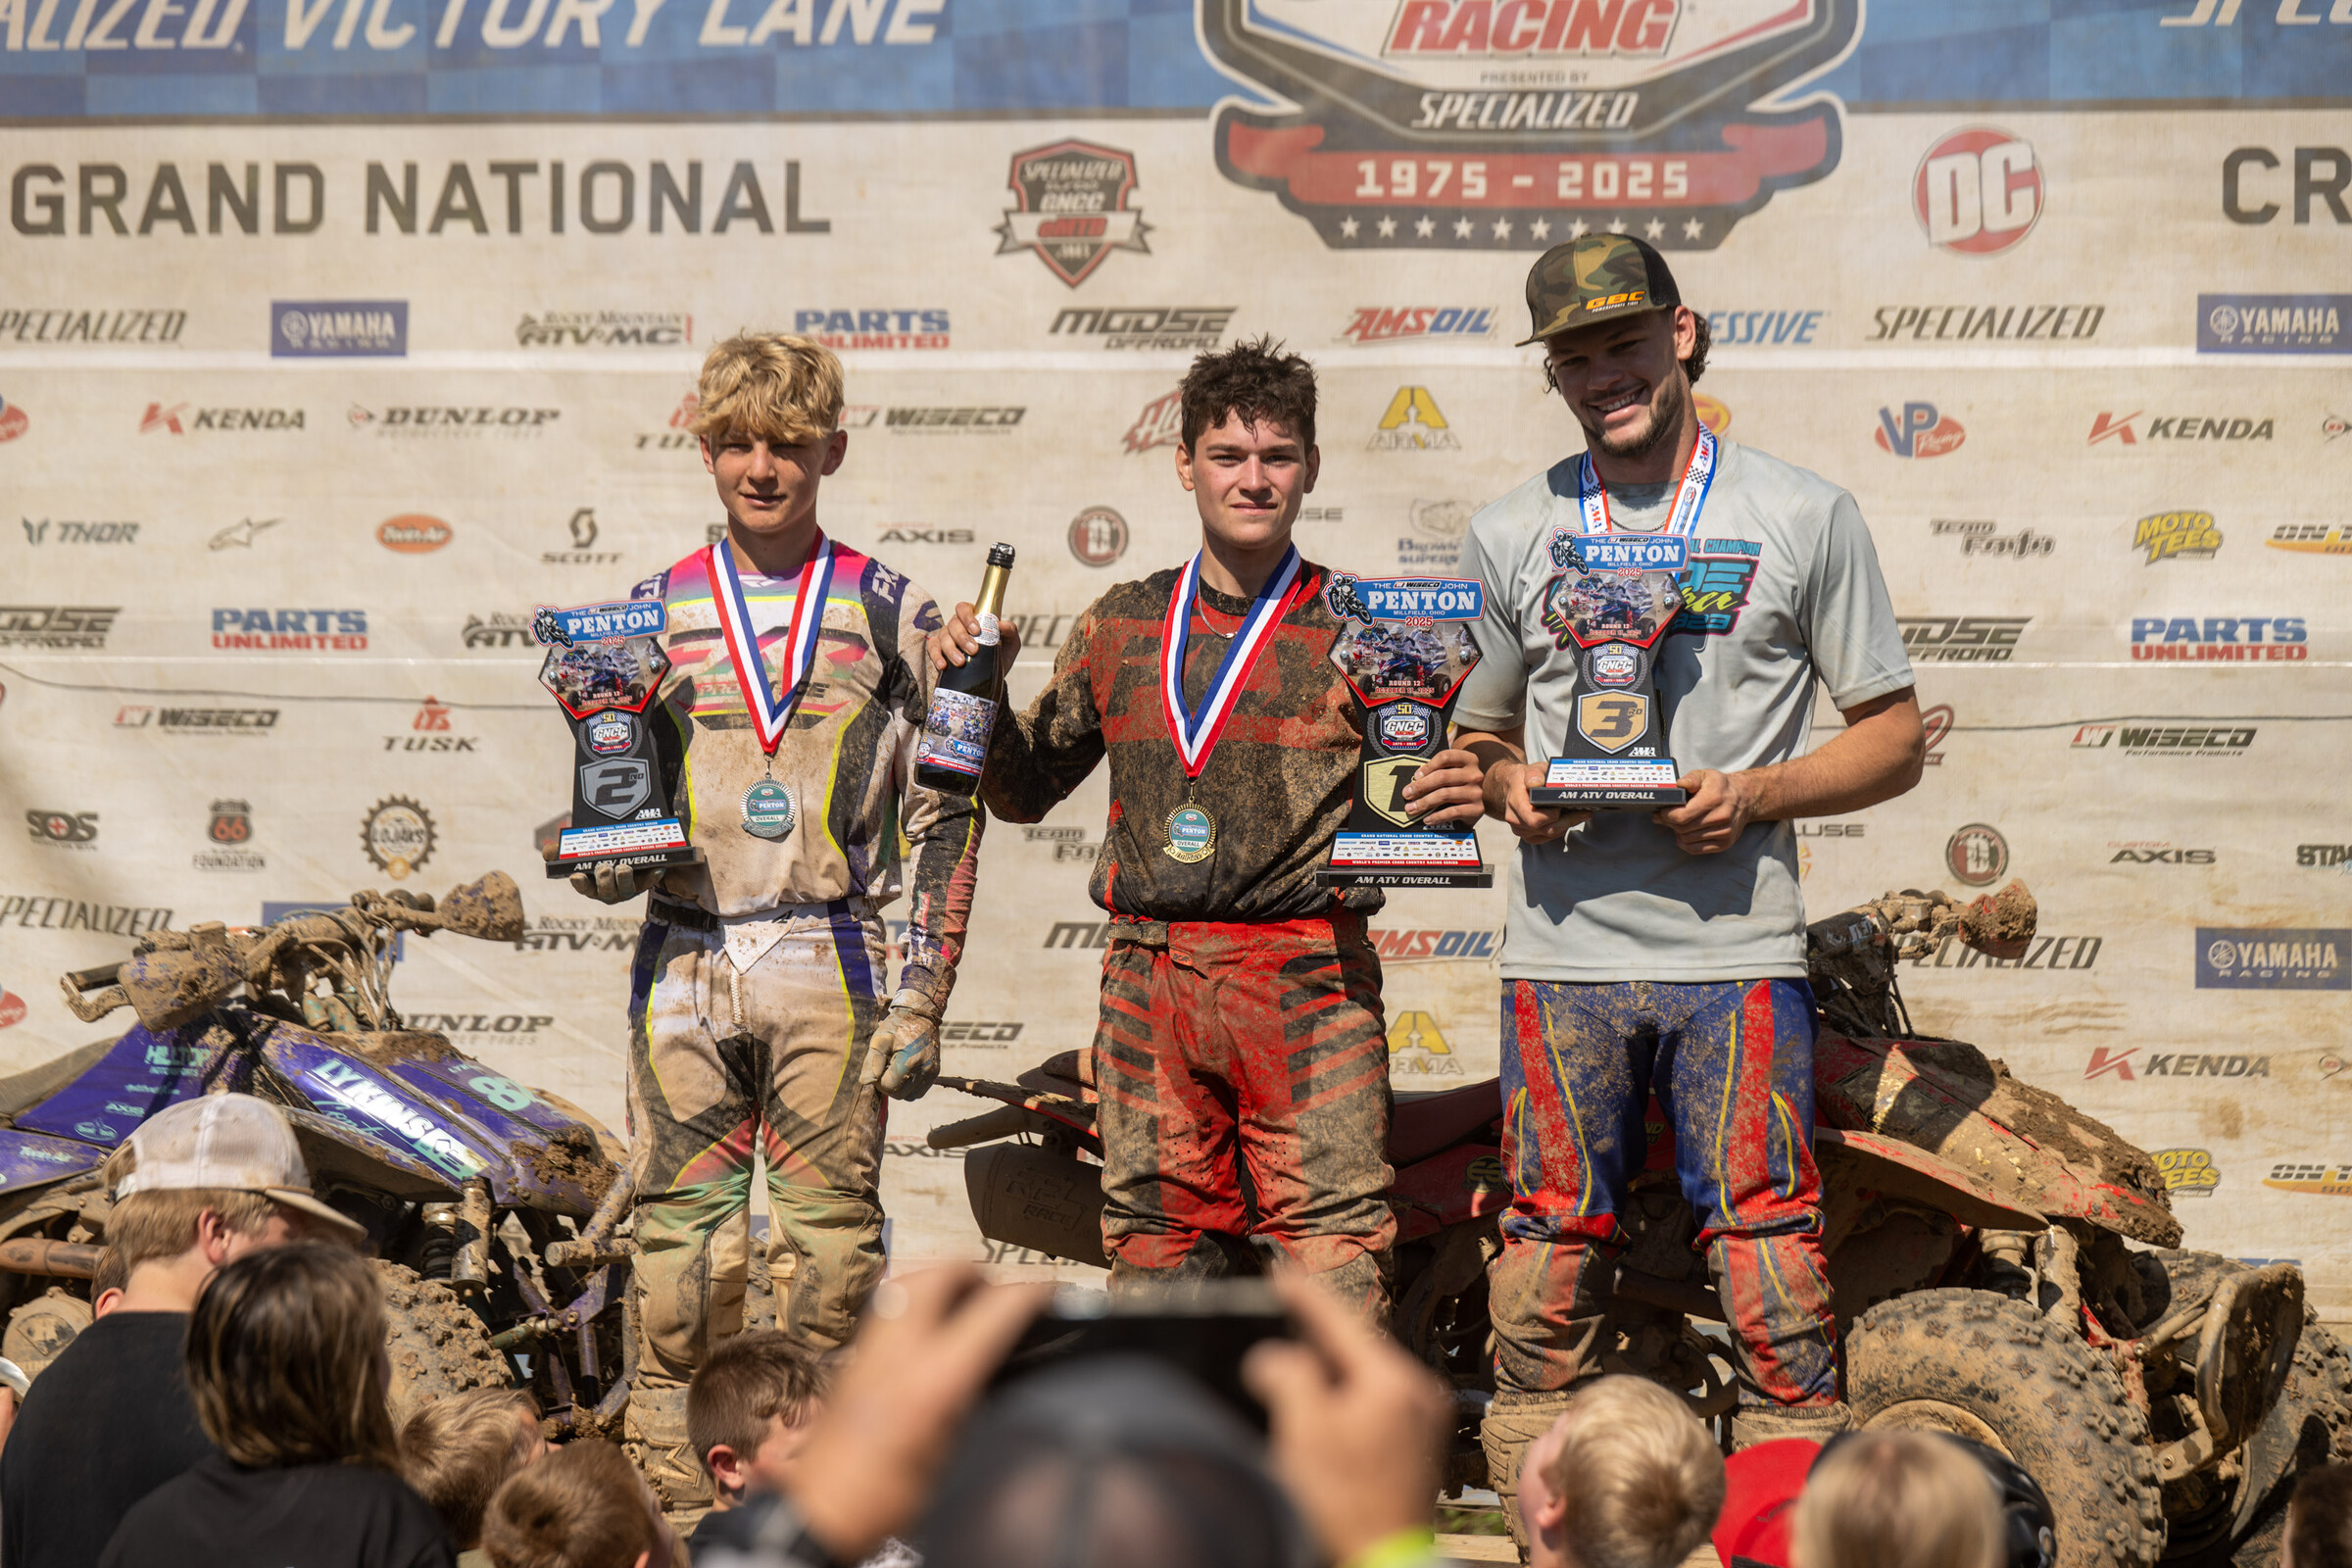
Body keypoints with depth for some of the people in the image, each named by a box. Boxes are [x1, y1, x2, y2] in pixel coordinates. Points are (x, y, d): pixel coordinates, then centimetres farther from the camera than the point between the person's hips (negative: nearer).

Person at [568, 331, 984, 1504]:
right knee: (681, 1229, 0)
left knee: (830, 1227, -2)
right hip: (686, 958, 1)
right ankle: (672, 1480, 6)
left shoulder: (891, 616, 7)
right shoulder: (651, 614, 12)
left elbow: (944, 821, 6)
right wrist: (601, 858, -5)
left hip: (829, 961, -1)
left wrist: (922, 997, -1)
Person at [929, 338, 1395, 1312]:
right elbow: (1023, 789, 22)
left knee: (1331, 1266, -10)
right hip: (1150, 970, 4)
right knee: (1156, 1245, 5)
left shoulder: (1358, 628, 5)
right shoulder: (1121, 626, 15)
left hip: (1308, 981, -3)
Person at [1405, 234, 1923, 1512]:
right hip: (1562, 952, 2)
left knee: (1767, 1247, -6)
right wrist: (1508, 790, -1)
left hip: (1737, 949, -2)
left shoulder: (1802, 517, 7)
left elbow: (1893, 737, 8)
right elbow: (1476, 739, 22)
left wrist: (1755, 795, -9)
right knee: (1552, 1243, 2)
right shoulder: (1509, 536, 14)